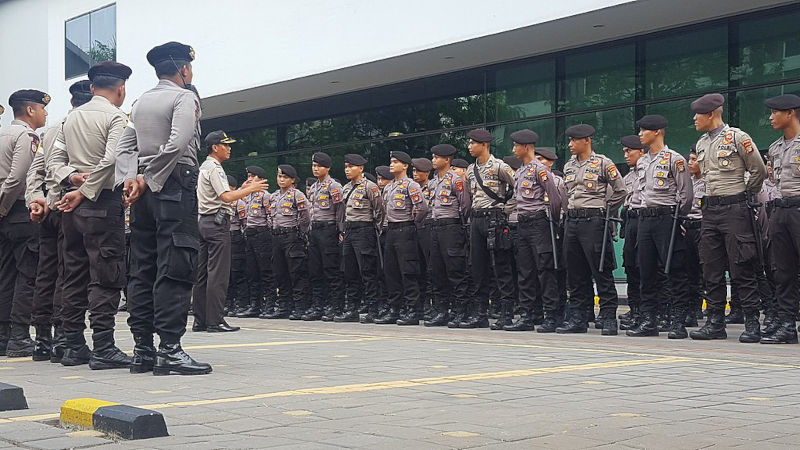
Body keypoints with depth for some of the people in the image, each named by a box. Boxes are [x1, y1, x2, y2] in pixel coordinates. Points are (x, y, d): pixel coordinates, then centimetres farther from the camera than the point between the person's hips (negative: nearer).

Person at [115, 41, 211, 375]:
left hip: (145, 189, 8)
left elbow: (125, 146, 10)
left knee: (143, 269, 7)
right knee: (175, 270, -10)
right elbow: (177, 144, -17)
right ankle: (169, 350, -14)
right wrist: (149, 180, -12)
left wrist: (131, 179, -2)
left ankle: (142, 350, 8)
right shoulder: (185, 97, -4)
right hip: (175, 185, -8)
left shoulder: (141, 102, 19)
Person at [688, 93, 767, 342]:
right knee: (712, 271, 7)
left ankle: (752, 324, 0)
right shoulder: (701, 143, 15)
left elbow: (759, 170, -3)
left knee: (742, 270, -6)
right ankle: (715, 324, 13)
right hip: (710, 211, 7)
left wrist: (745, 195, 7)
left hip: (734, 209, -7)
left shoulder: (737, 137, -7)